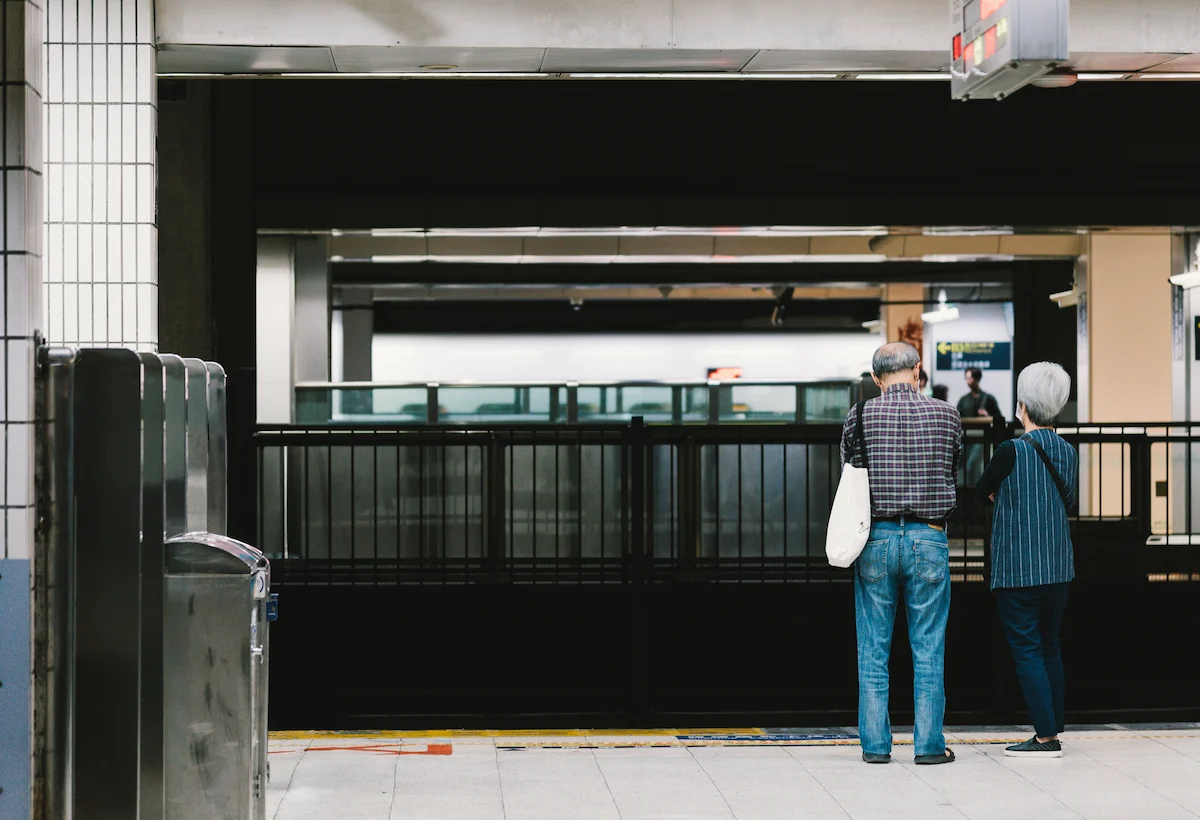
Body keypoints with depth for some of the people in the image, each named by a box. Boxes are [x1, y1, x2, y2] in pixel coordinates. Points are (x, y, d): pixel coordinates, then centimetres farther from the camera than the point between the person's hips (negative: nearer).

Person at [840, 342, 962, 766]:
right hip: (928, 539, 0)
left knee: (873, 649, 7)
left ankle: (875, 743, 8)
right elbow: (955, 475, 12)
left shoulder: (858, 417, -2)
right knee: (928, 648, 5)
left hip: (875, 539, 0)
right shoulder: (946, 415, 0)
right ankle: (929, 743, 5)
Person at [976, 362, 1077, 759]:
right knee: (1050, 648, 14)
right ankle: (1051, 731, 17)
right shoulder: (1069, 453, 5)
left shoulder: (1013, 451, -14)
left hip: (1018, 569, -6)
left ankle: (1046, 737, -6)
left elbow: (982, 490, 1)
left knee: (1027, 651, -3)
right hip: (1059, 566, 6)